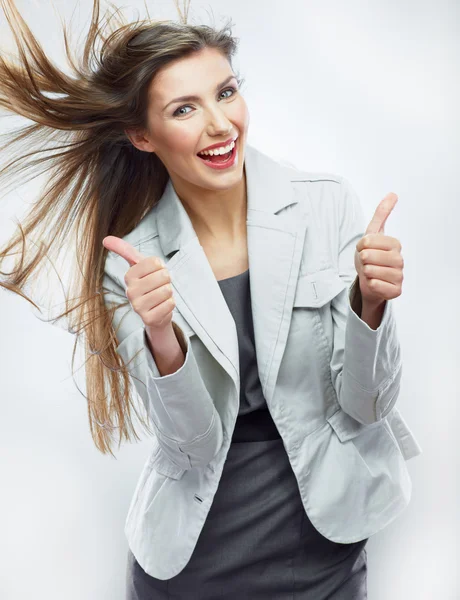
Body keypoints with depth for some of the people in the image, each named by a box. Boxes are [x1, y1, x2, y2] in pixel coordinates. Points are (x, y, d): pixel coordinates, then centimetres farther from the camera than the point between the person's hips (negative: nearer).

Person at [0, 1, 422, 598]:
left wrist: (370, 300, -26)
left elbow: (367, 403, -9)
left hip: (325, 534, 0)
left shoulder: (328, 203, -12)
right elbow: (195, 442, -14)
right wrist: (161, 339, -30)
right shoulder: (131, 264, -10)